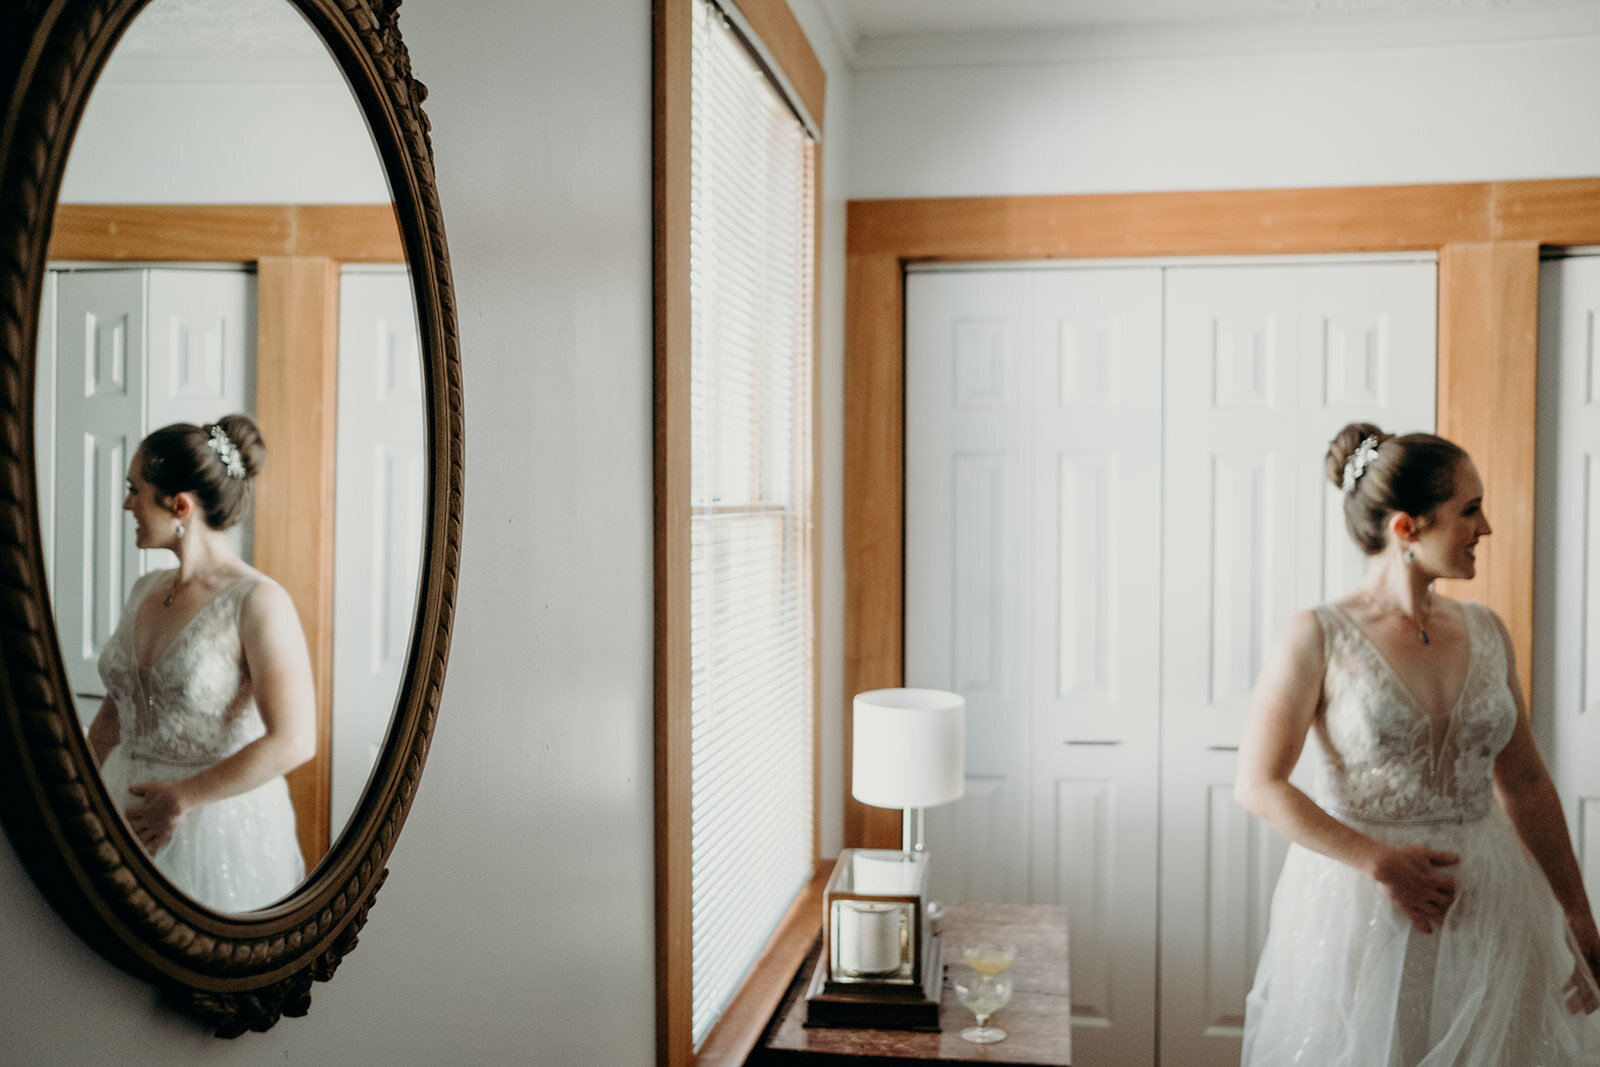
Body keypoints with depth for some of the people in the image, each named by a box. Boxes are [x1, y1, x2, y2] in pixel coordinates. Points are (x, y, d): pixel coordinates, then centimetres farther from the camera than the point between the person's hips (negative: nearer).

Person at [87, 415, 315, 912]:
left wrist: (183, 797, -15)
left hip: (220, 826, -6)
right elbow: (112, 715, 16)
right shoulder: (145, 591, 7)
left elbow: (293, 741, -21)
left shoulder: (258, 601, -16)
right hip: (126, 818, 7)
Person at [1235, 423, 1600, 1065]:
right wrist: (1378, 860, -17)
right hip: (1361, 902, -5)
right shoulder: (1319, 637, -11)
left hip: (1487, 903, 5)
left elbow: (1524, 783, 11)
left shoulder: (1485, 632, 5)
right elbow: (1258, 786, -12)